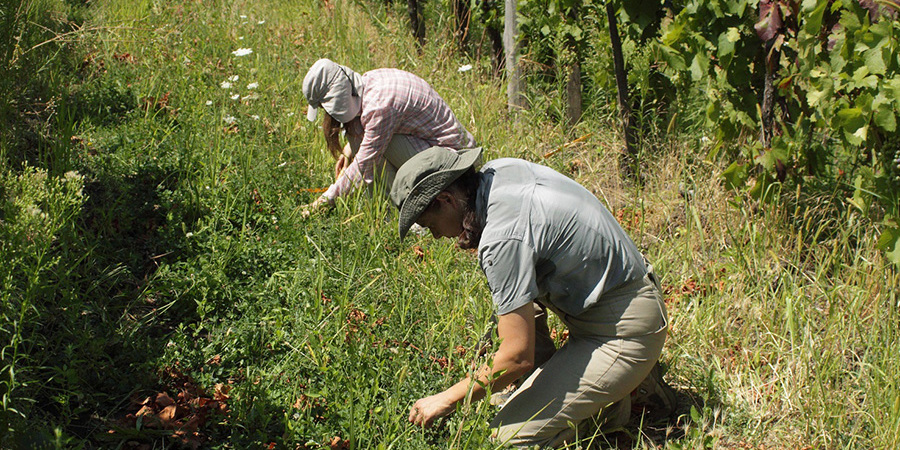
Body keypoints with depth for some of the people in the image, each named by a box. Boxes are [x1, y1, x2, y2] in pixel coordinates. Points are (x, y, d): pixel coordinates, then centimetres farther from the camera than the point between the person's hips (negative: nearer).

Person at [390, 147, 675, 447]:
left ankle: (617, 401, -1)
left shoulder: (503, 240, -27)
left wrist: (447, 400, -12)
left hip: (620, 333, -10)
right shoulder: (500, 170, 0)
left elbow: (518, 356, -24)